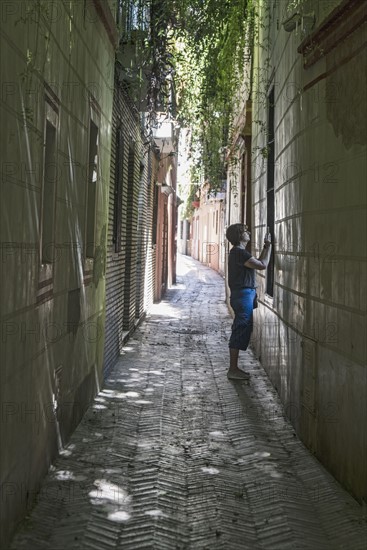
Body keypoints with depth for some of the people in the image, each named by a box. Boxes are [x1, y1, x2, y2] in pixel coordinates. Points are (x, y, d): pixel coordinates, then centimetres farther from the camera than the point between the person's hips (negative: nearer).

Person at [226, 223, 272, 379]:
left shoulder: (237, 252, 16)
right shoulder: (239, 252, -17)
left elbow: (257, 262, 23)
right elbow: (263, 265, -17)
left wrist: (266, 247, 17)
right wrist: (269, 246, -6)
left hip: (242, 295, 11)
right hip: (243, 295, -11)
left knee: (240, 332, 13)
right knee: (240, 332, -8)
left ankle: (234, 368, 18)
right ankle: (233, 370, -4)